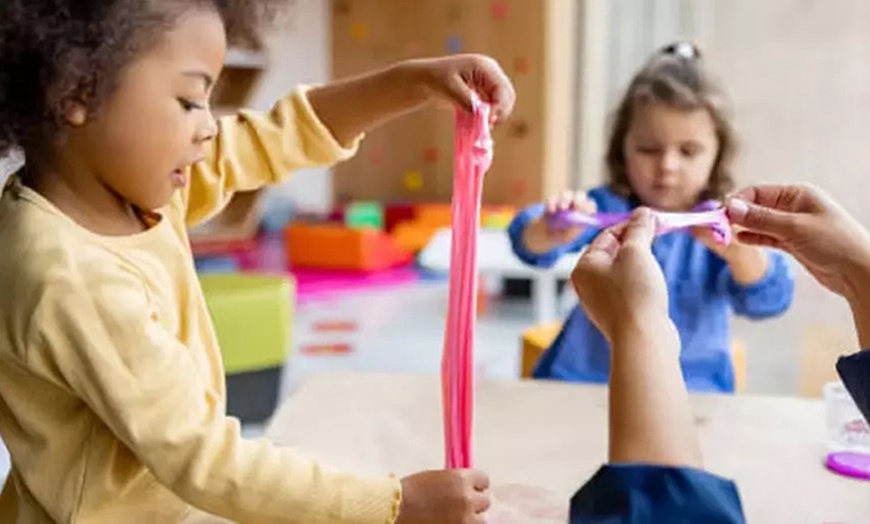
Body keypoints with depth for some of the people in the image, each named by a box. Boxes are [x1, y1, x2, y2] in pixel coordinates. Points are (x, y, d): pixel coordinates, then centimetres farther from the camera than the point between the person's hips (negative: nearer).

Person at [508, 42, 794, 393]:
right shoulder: (606, 208, -5)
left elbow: (768, 300, -16)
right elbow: (530, 243, -19)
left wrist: (738, 251, -38)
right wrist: (549, 233, -43)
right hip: (586, 381, -2)